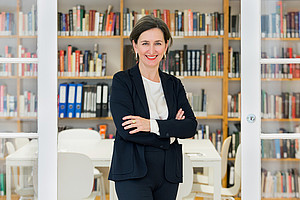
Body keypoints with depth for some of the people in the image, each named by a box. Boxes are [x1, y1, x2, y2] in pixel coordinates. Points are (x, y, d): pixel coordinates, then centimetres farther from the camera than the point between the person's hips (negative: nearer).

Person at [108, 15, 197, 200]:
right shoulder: (122, 80, -1)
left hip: (168, 174, 4)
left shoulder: (174, 84, 12)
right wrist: (170, 132, -6)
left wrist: (153, 125, -15)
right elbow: (125, 130, -12)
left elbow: (191, 126, 0)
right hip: (133, 172, -4)